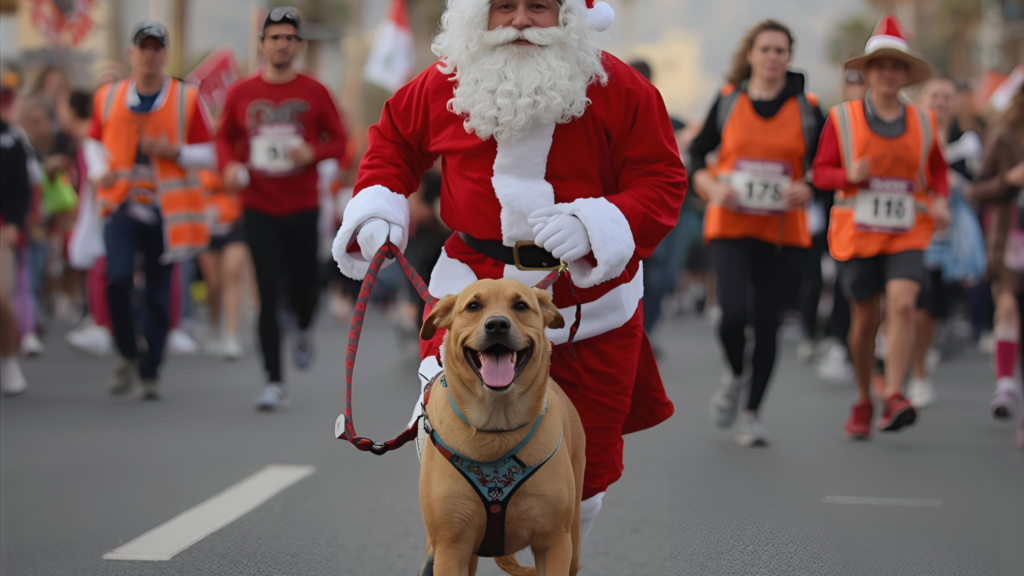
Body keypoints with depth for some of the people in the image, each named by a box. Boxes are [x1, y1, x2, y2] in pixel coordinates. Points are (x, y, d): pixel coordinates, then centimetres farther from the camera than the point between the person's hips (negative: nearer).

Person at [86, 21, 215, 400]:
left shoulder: (186, 99, 0)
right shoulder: (108, 97, 6)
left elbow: (207, 155, 2)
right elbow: (95, 142, 19)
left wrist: (173, 151, -16)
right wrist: (98, 172, -1)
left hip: (167, 210, 0)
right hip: (123, 205, 0)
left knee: (158, 295, 2)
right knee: (118, 277, -19)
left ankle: (151, 372, 18)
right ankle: (128, 356, 4)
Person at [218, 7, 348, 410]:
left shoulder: (314, 93, 0)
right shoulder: (241, 93, 3)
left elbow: (339, 142, 5)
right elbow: (225, 137, 15)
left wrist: (313, 153, -15)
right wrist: (229, 165, -5)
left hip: (303, 208, 0)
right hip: (259, 209, 0)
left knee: (303, 287, 0)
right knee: (268, 295, -5)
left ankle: (304, 332, 39)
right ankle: (274, 382, 1)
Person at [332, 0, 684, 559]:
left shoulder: (620, 90, -9)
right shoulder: (447, 85, -1)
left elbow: (663, 183, -8)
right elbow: (394, 135, 17)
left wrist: (595, 225, -25)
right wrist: (376, 206, 1)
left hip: (590, 306, -1)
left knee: (583, 465, 9)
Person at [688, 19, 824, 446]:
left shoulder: (807, 108, 4)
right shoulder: (728, 100, 4)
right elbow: (695, 156, 10)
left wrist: (807, 192, -13)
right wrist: (711, 188, -9)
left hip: (783, 232, 1)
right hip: (730, 227, -1)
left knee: (768, 323, 2)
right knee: (734, 313, -17)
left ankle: (752, 414, 18)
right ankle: (735, 374, 16)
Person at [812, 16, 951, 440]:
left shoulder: (923, 123, 7)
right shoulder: (842, 119, 1)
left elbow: (938, 170, 20)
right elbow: (821, 172, 2)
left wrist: (939, 200, 0)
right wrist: (850, 175, -19)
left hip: (907, 233, 1)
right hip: (857, 232, 0)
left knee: (903, 305, -21)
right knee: (864, 318, 6)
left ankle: (895, 397, -24)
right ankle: (863, 401, 24)